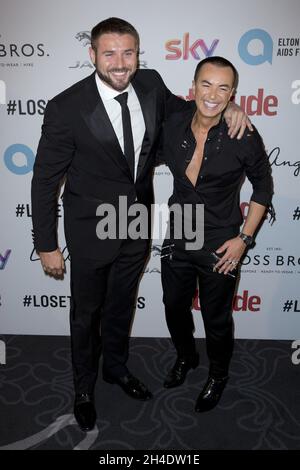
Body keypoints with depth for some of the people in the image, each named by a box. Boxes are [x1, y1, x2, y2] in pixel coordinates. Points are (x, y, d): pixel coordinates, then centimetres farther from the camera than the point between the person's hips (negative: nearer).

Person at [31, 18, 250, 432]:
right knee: (86, 311, 15)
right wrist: (47, 245, -10)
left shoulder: (151, 85, -7)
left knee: (122, 303, 24)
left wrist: (226, 108, -6)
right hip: (92, 228, -4)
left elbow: (181, 110, 14)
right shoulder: (66, 108, -21)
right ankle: (84, 387, 43)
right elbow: (45, 179, -13)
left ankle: (116, 366, 51)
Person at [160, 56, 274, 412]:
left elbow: (263, 187, -4)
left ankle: (218, 376, 45)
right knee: (175, 308, 22)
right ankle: (185, 357, 53)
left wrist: (244, 239, -9)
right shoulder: (173, 126, -7)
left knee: (216, 320, 15)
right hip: (176, 240, 4)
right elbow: (153, 158, 12)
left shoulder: (244, 138, -17)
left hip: (219, 248, -4)